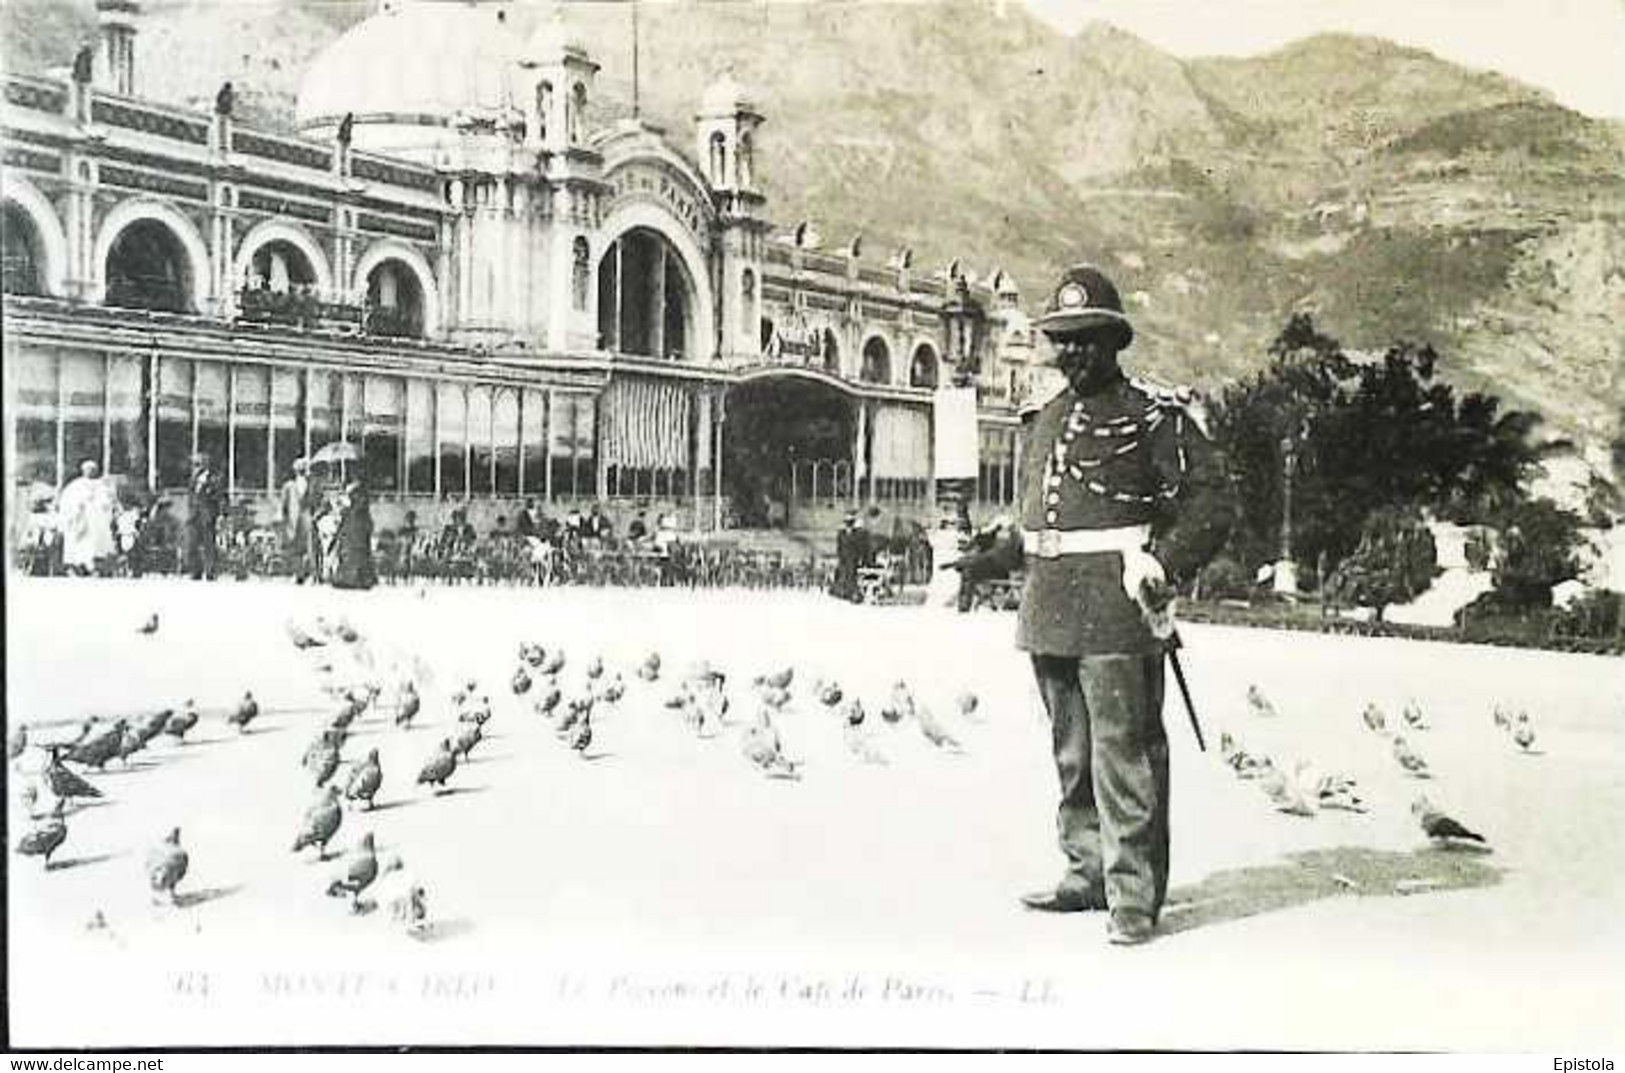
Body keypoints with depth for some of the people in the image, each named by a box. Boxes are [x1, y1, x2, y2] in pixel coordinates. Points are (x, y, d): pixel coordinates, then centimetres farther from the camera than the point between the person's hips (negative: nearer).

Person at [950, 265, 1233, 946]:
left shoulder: (1154, 415, -3)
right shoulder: (1046, 423, 18)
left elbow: (1211, 501, -7)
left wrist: (1165, 562, -18)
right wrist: (991, 559, 16)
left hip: (1118, 612, -7)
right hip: (1049, 613, 7)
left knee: (1124, 754, -6)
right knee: (1071, 755, 14)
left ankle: (1134, 896, 0)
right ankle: (1087, 874, 26)